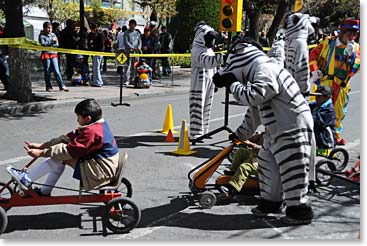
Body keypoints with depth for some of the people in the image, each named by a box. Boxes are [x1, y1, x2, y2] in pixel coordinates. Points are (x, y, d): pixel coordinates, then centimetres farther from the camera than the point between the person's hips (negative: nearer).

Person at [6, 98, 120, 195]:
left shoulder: (91, 131, -23)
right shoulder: (96, 125, 8)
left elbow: (69, 151, -23)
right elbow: (68, 137, 6)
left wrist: (41, 153, -17)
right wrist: (42, 145, 2)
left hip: (100, 170, -10)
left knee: (61, 155, -14)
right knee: (60, 156, 9)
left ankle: (27, 180, -3)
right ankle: (44, 191, 17)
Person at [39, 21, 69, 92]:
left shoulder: (53, 35, 13)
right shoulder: (42, 36, 2)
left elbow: (57, 44, 3)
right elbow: (43, 44, -14)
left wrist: (48, 44, -9)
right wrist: (51, 41, -17)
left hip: (53, 54, 3)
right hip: (46, 55, -2)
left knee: (56, 71, -4)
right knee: (47, 71, 3)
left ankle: (62, 86, -8)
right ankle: (48, 87, 12)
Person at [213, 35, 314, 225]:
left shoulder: (267, 71, -19)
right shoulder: (259, 73, 16)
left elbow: (252, 96, -32)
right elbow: (255, 110, 23)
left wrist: (232, 83, -15)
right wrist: (241, 133, 27)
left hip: (293, 130, -11)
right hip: (276, 131, 11)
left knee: (291, 170, -4)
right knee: (267, 163, 18)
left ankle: (300, 211, 7)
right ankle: (271, 201, 32)